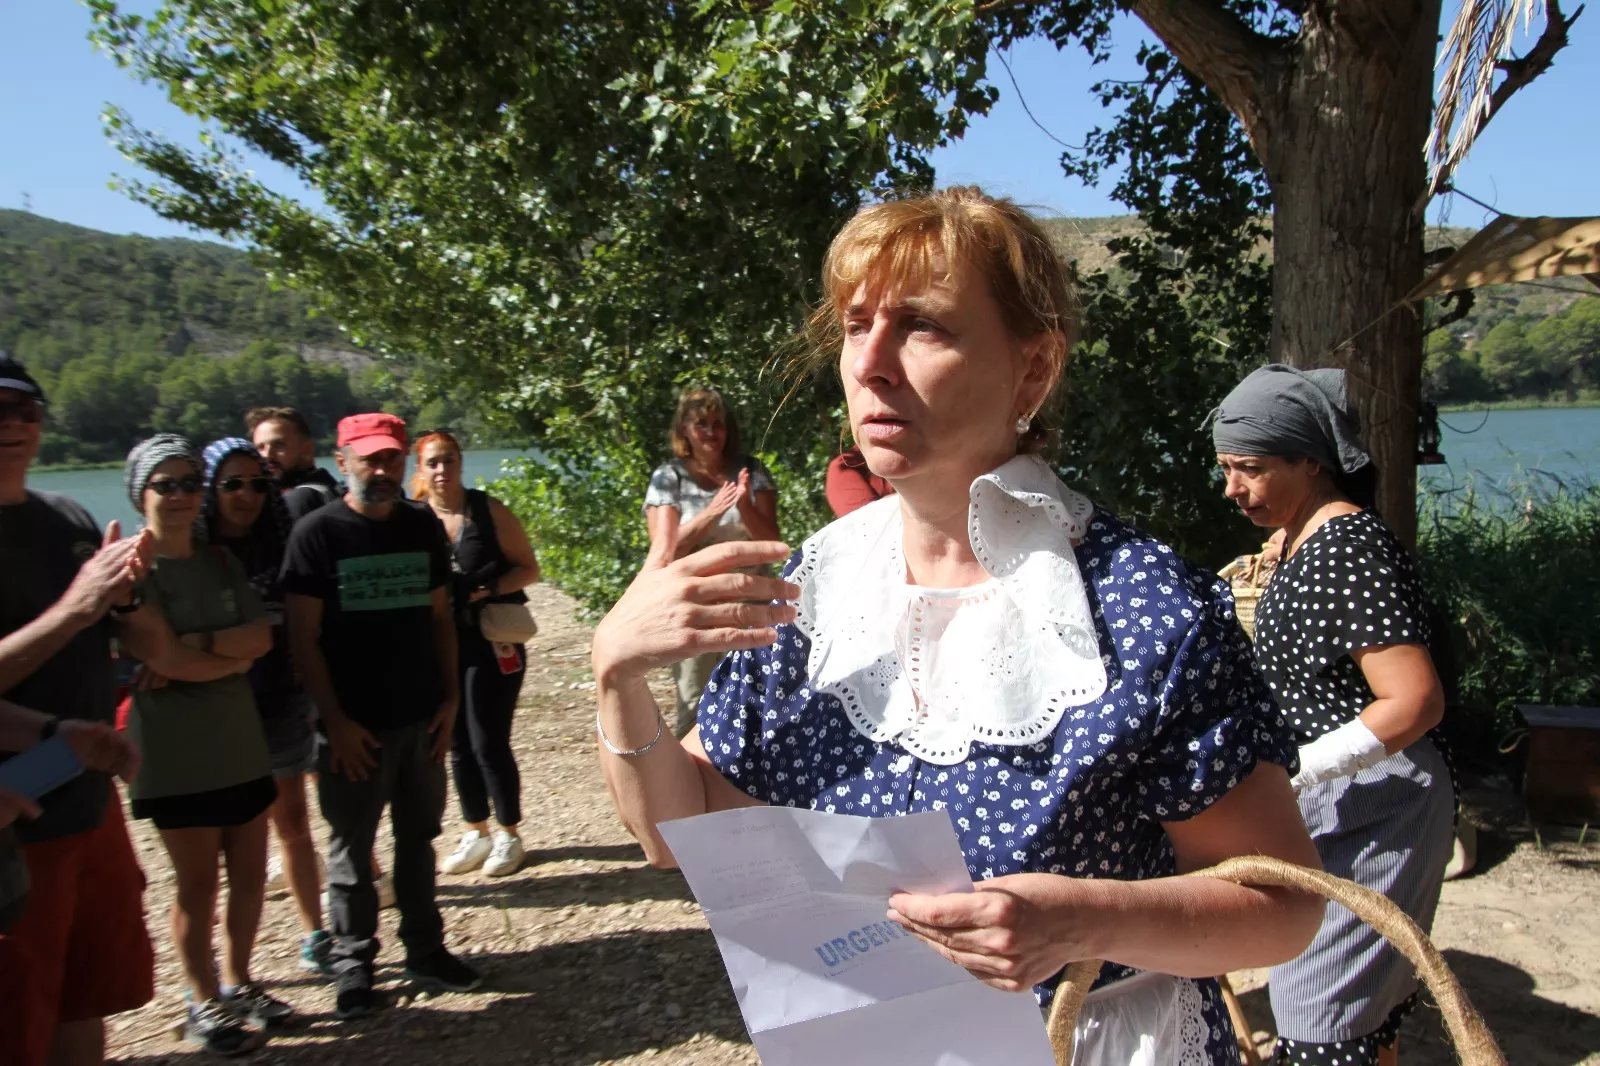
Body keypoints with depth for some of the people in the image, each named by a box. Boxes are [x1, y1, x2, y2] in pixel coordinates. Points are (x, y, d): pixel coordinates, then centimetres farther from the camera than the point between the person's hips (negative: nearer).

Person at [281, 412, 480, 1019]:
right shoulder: (318, 532, -6)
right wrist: (335, 720, -13)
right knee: (351, 849, 6)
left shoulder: (424, 527, 6)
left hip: (423, 719, 4)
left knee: (418, 838, 13)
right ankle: (353, 964, 20)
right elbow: (302, 636, -8)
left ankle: (425, 950, 25)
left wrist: (450, 697, 4)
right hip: (355, 728, -4)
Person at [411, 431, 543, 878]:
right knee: (458, 744, 11)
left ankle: (508, 836, 15)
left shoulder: (489, 511, -5)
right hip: (439, 646, 3)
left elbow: (529, 568, -3)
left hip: (493, 642, -3)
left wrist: (486, 590, -19)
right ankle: (475, 833, 28)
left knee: (489, 743, -2)